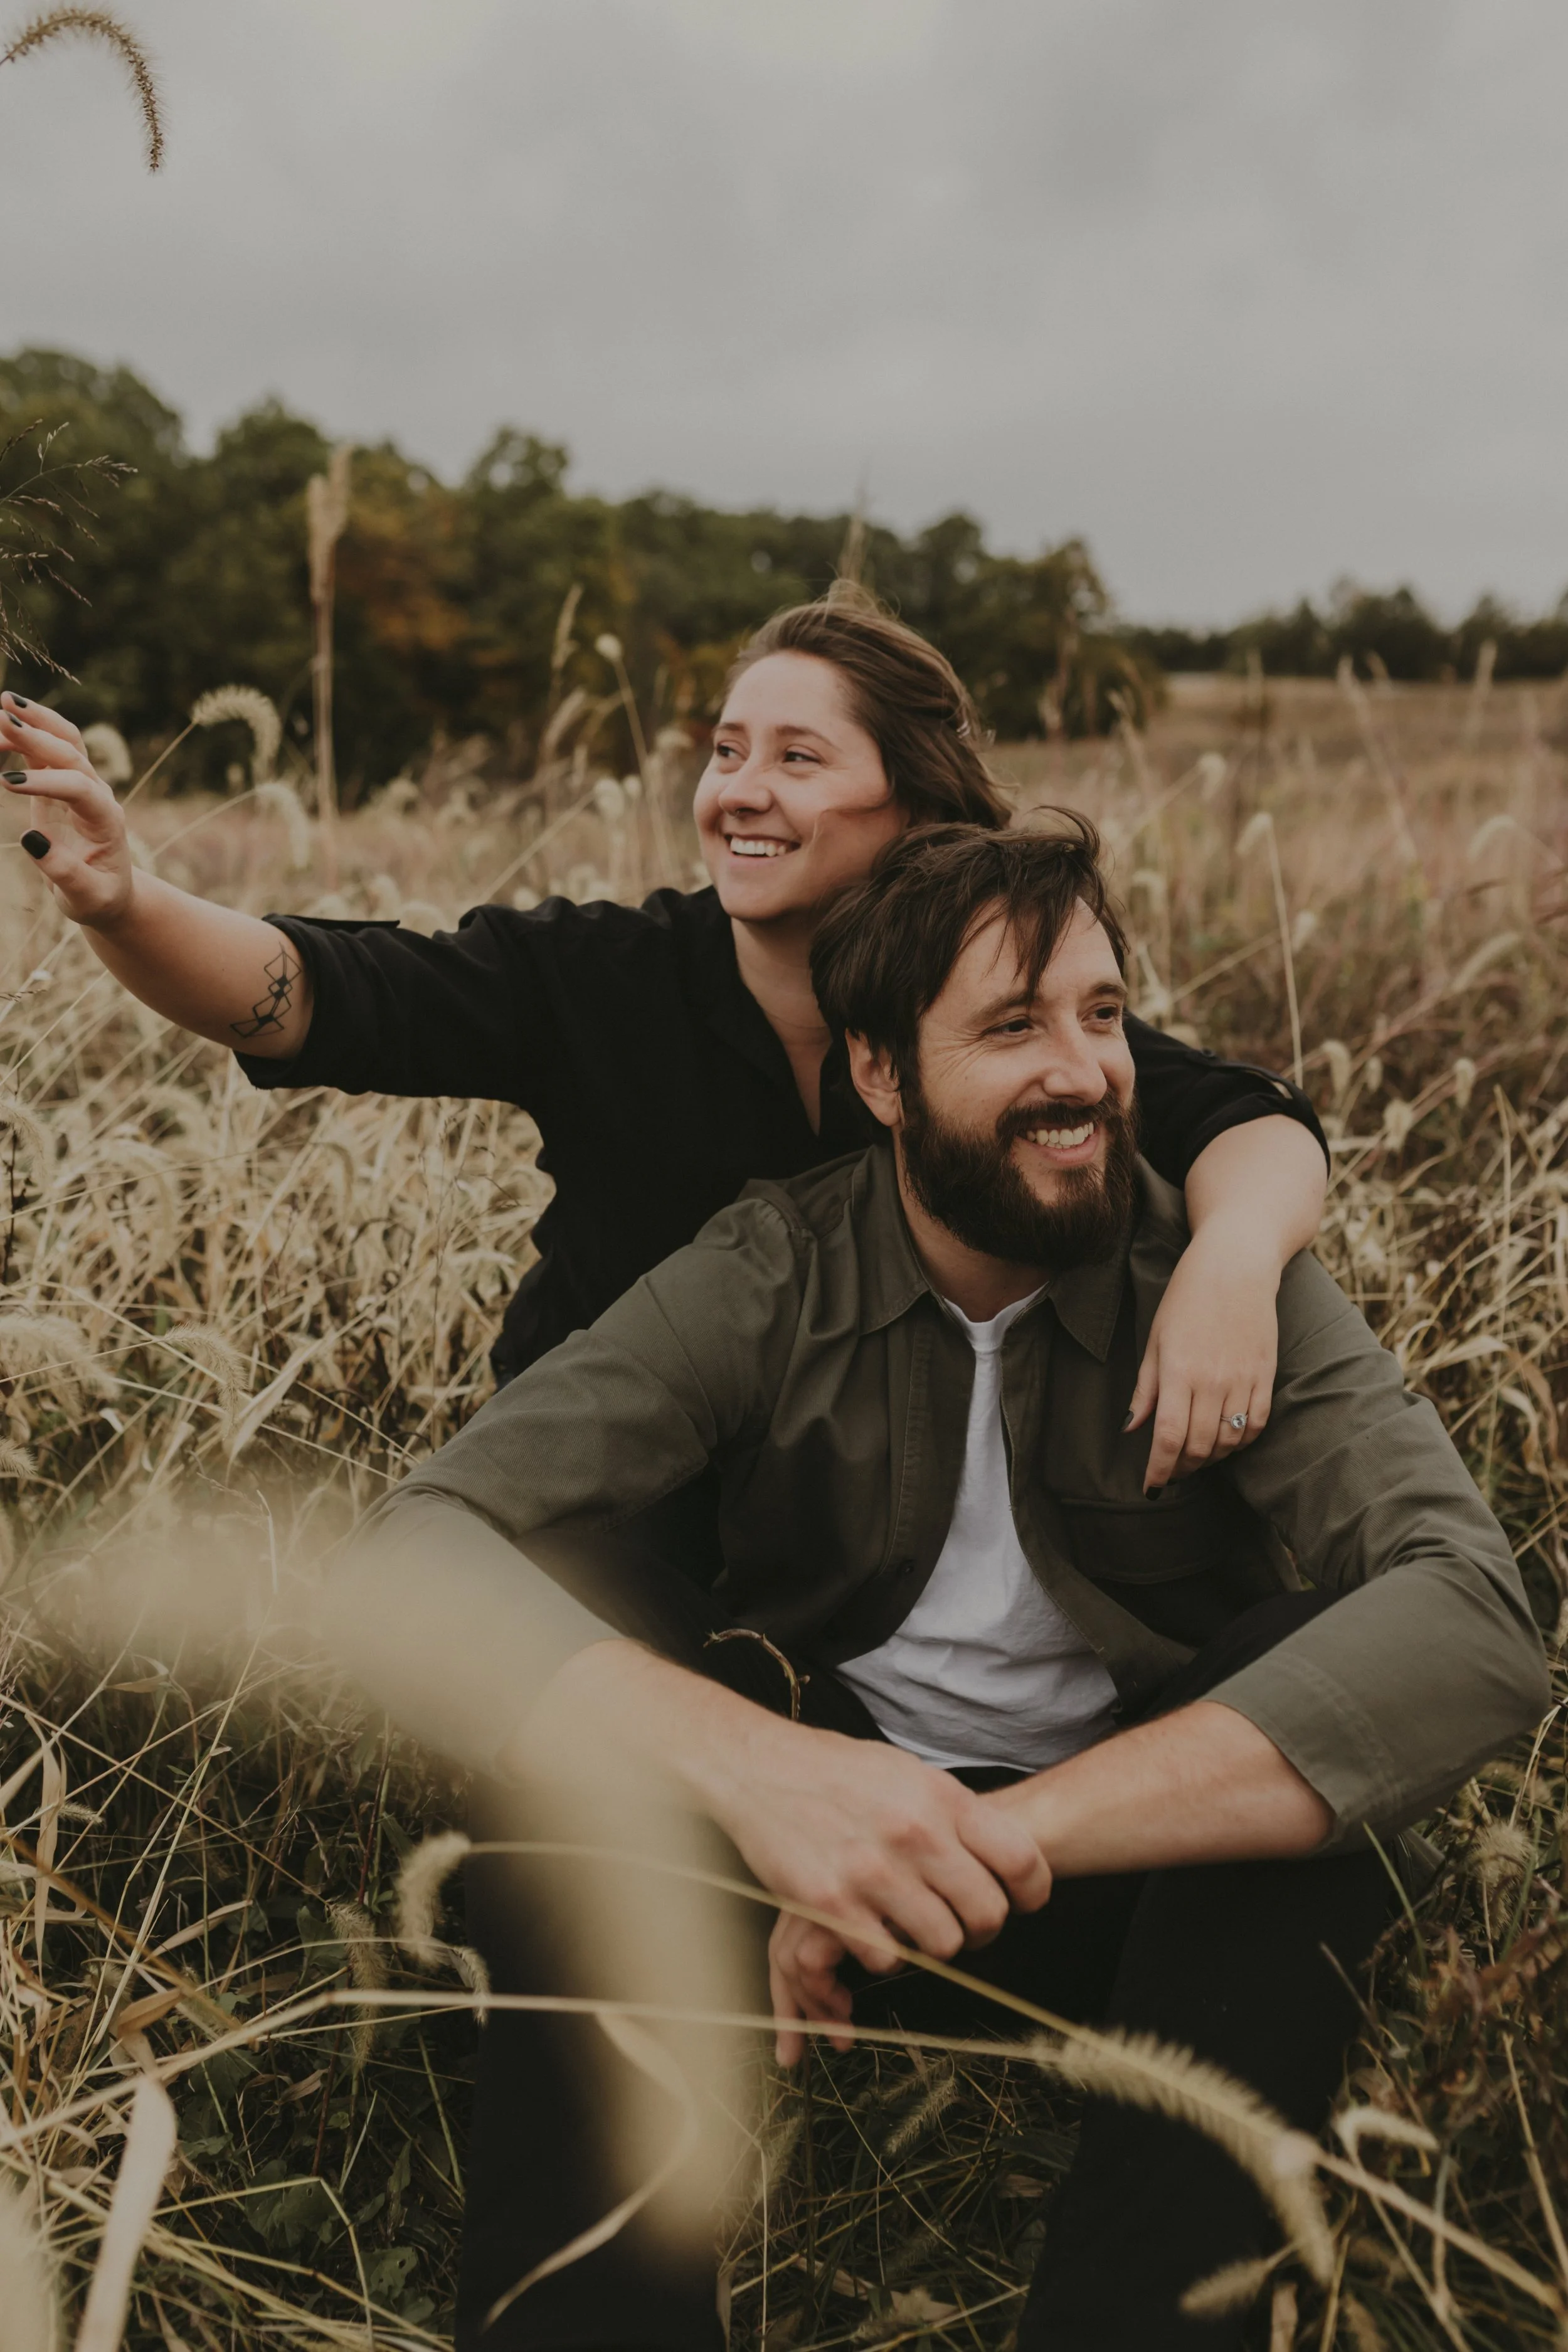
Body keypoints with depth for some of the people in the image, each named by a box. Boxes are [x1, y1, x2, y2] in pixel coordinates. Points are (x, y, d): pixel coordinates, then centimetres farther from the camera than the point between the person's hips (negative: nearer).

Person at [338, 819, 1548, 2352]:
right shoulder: (768, 1280, -13)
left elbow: (1478, 1622, -30)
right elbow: (408, 1565, -25)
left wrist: (1004, 1830, -38)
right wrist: (749, 1762, -43)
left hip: (1137, 1879, 0)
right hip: (805, 1851, 0)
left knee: (1331, 1655, -29)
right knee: (550, 1601, -25)